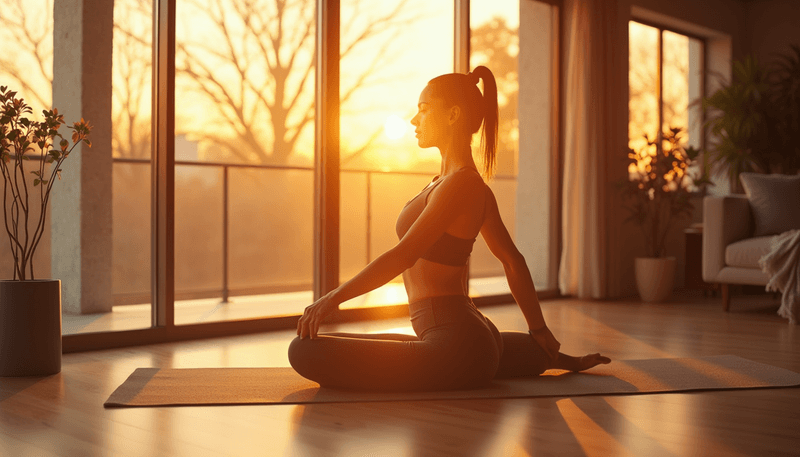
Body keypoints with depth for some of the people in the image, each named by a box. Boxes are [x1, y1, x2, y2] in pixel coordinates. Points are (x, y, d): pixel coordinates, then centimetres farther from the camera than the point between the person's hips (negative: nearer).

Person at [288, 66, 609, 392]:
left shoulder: (459, 184, -16)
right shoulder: (472, 184, 14)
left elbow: (404, 255, -22)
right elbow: (513, 260, 18)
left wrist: (333, 298, -16)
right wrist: (541, 333, 24)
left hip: (454, 348, -10)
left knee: (305, 351, -17)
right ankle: (550, 357, 32)